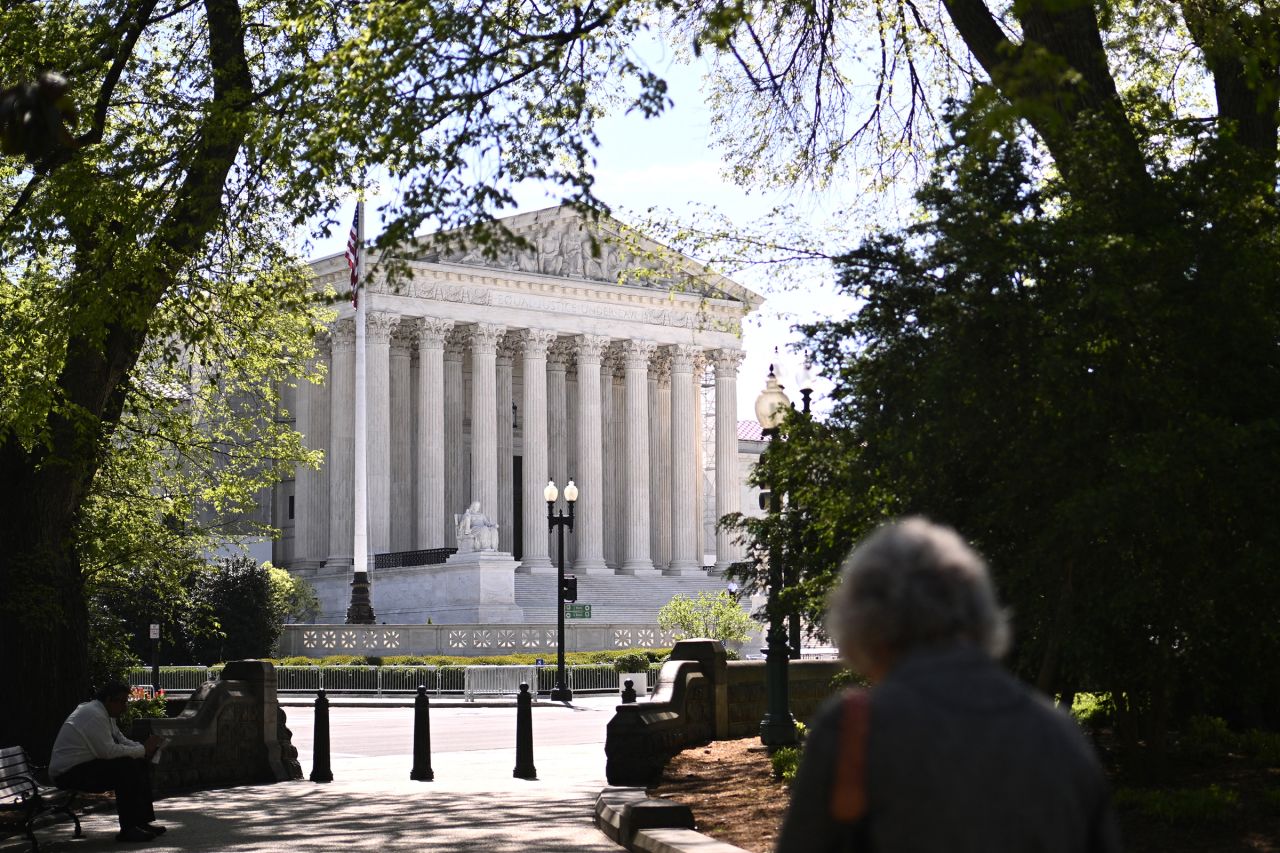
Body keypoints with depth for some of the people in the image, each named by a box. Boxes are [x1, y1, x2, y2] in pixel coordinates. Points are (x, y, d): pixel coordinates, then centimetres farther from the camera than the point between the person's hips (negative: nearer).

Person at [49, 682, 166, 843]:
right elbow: (108, 751, -27)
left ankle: (143, 820, 6)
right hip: (68, 773, -11)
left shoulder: (104, 714, 12)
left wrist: (144, 748, -4)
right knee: (127, 768, -25)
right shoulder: (93, 715, -21)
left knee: (140, 764, 4)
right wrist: (143, 750, -19)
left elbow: (121, 740, 15)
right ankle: (128, 829, -22)